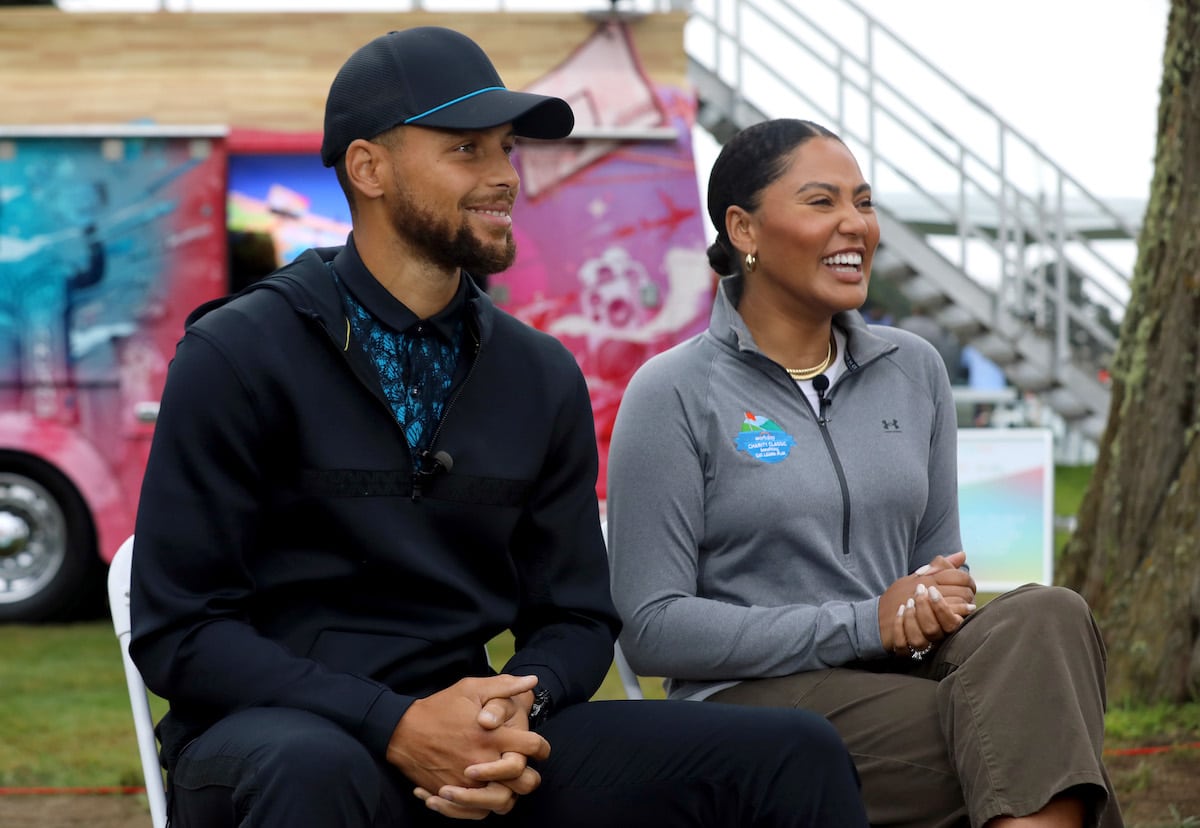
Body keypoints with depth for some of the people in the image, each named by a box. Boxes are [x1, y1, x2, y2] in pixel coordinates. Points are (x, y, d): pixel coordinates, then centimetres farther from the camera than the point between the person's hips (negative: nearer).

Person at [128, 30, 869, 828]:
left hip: (466, 734, 4)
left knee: (797, 756, -12)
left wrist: (516, 710, -12)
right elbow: (179, 631, -9)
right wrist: (396, 727, -21)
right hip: (265, 740, -4)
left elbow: (575, 618, 13)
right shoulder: (237, 356, -6)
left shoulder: (544, 378, 8)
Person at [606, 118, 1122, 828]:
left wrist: (939, 603, -7)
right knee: (1018, 754, -31)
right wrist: (865, 624, -15)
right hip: (751, 695, -6)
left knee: (1044, 619, -28)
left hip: (902, 676, 6)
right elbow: (653, 629, -8)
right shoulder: (674, 395, -3)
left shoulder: (914, 369, 12)